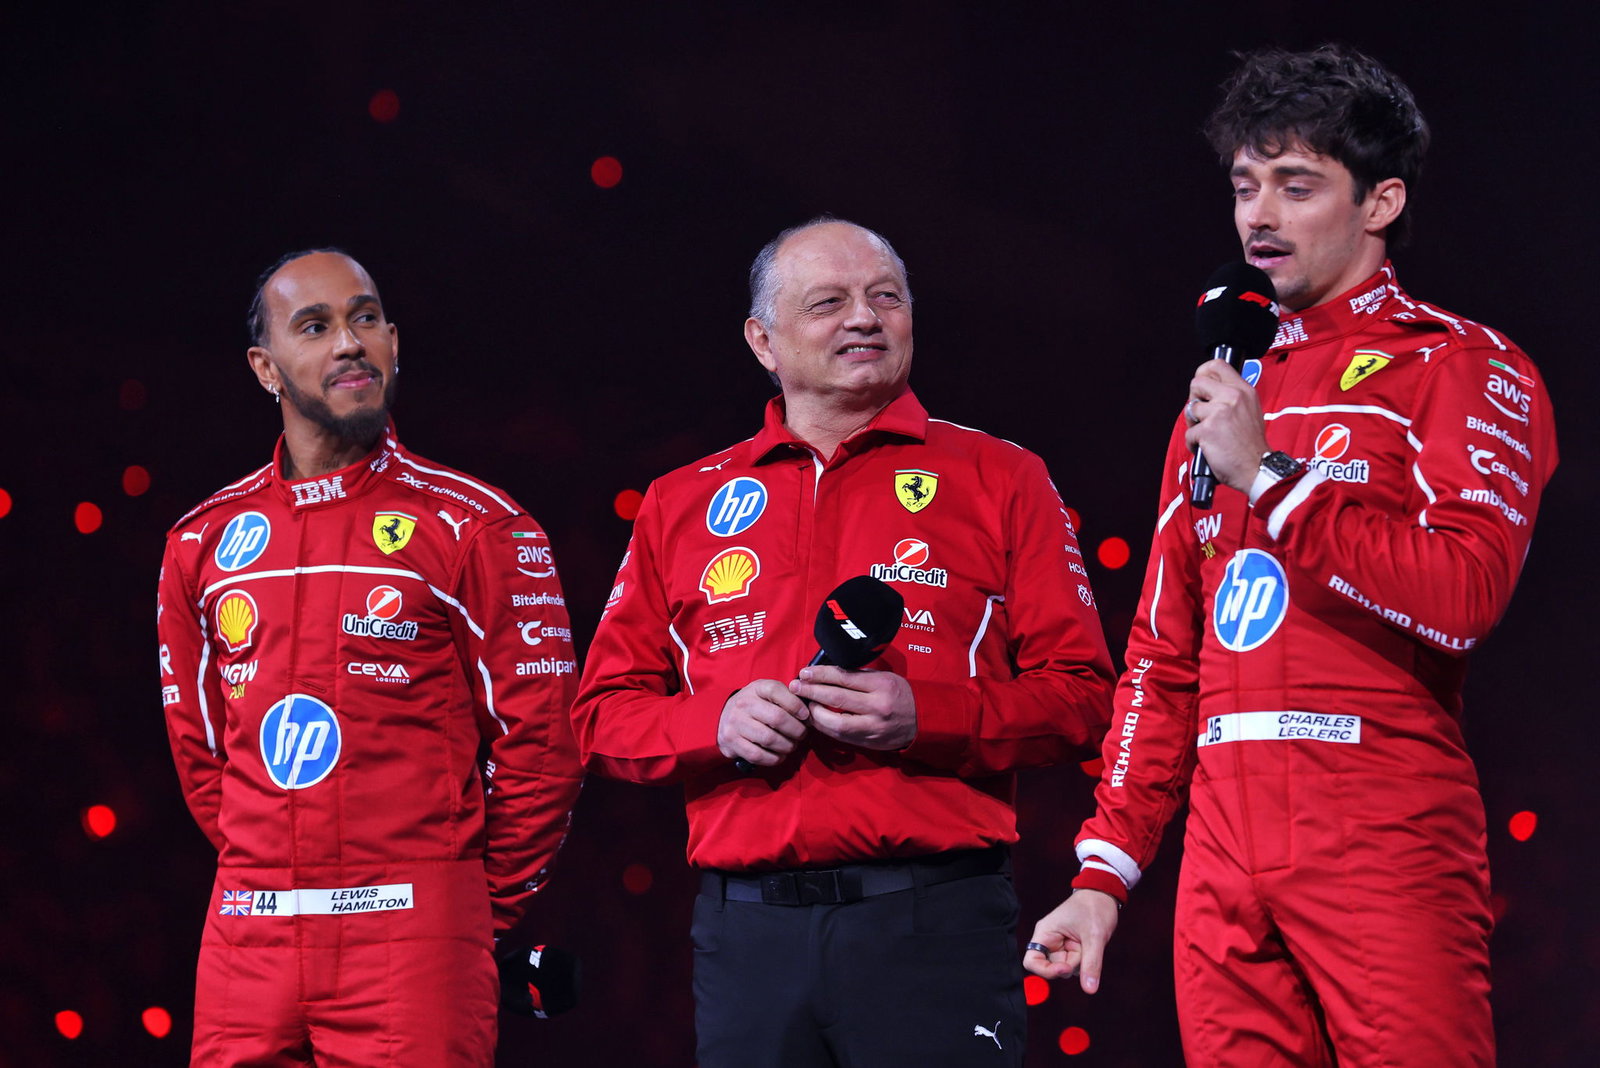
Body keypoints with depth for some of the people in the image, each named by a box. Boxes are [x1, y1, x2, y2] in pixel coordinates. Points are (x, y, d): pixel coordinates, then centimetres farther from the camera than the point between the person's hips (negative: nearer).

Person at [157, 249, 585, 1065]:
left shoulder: (473, 528, -1)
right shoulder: (205, 540, 12)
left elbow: (538, 743, 0)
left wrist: (479, 910, 5)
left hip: (411, 933, -4)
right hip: (246, 930, 4)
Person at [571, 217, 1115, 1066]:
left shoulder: (998, 480, 8)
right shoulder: (681, 505, 16)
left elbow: (1082, 698, 1)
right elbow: (606, 715, 14)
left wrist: (925, 715, -14)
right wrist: (718, 724, -6)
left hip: (935, 925, -2)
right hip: (746, 926, 2)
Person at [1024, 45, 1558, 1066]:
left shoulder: (1464, 366, 2)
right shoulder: (1224, 390, 22)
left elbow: (1463, 598, -14)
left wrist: (1267, 474, -12)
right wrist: (1104, 872, 14)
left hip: (1384, 849, -6)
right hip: (1225, 862, 6)